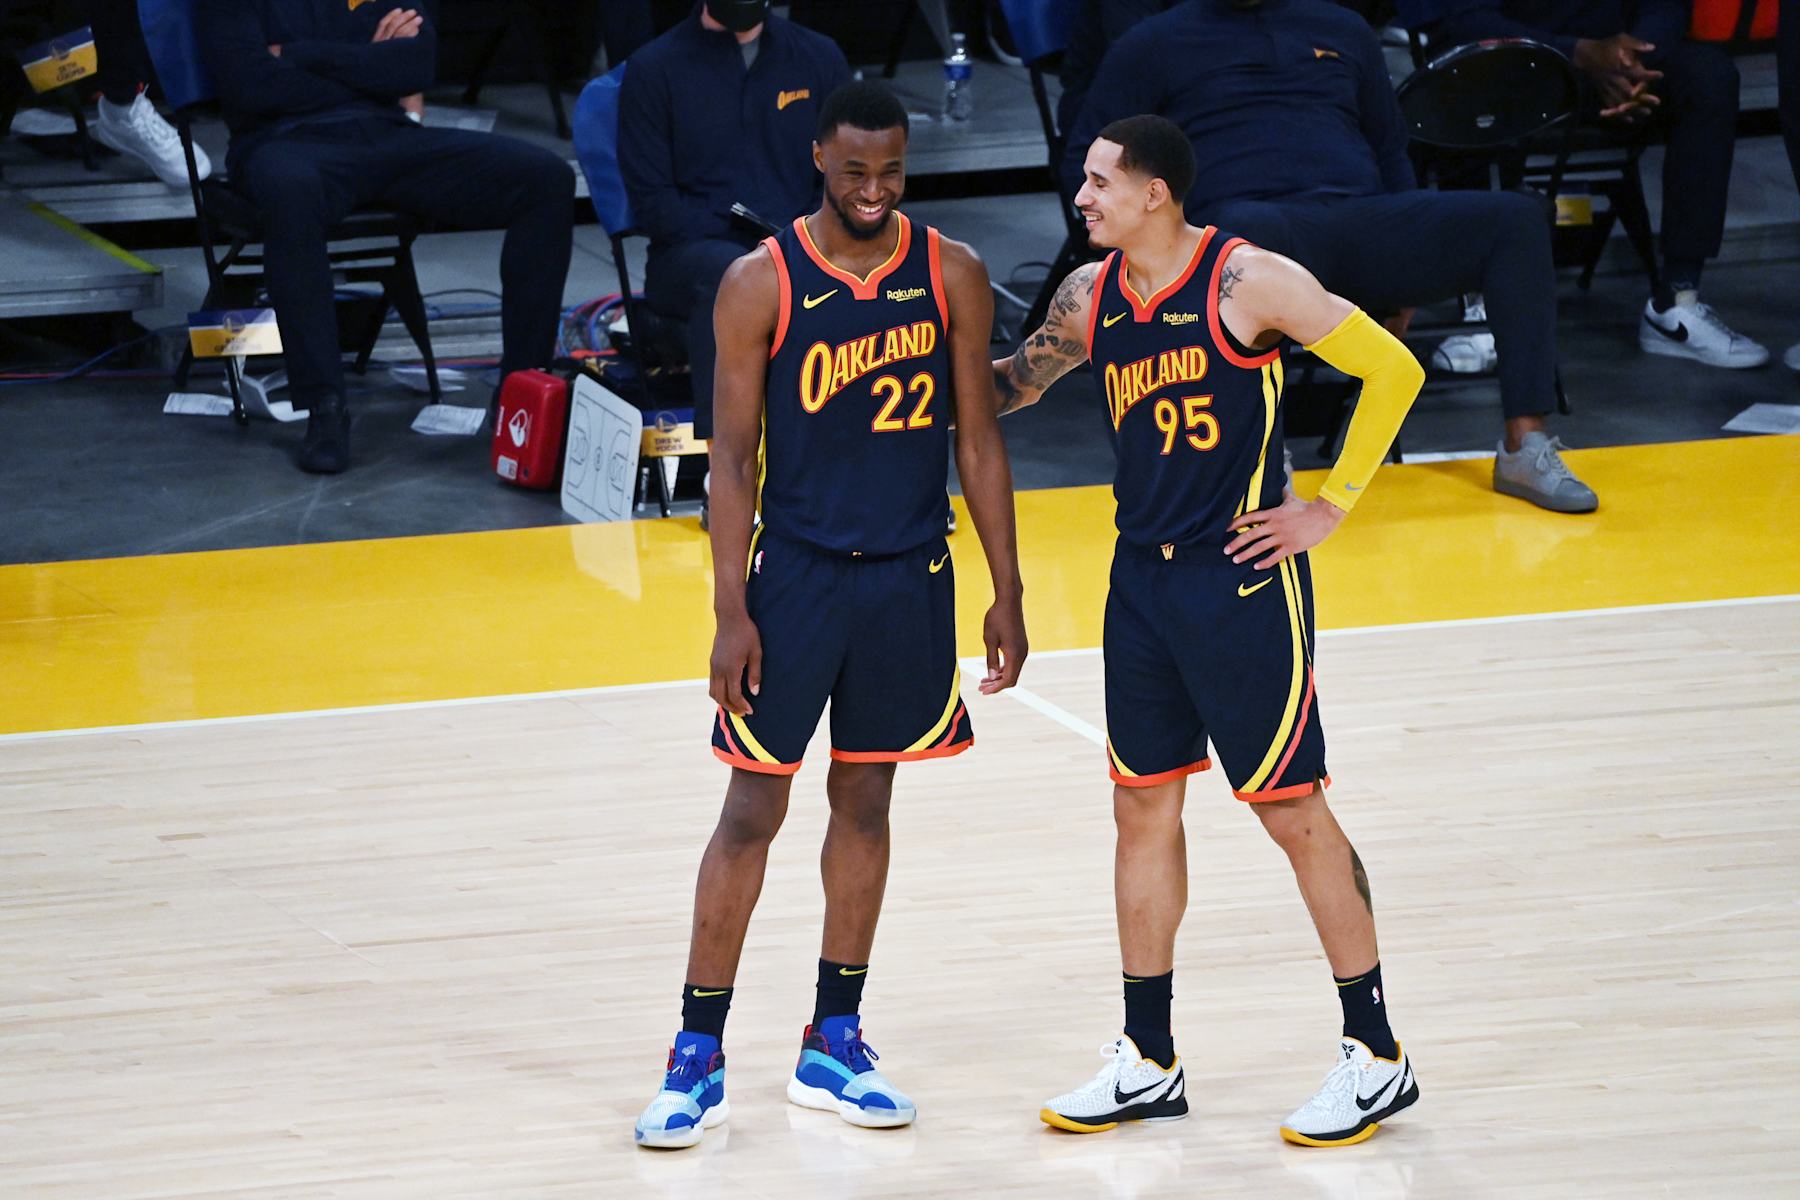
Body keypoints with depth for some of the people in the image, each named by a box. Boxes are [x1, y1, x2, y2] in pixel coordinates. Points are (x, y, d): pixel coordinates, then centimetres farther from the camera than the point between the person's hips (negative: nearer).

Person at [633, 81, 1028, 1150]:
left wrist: (1007, 595, 2)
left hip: (909, 579, 3)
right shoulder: (761, 285, -8)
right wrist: (731, 612, -11)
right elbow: (735, 457, -6)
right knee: (754, 810, -1)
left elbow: (979, 439, 4)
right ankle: (699, 1059, 5)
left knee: (865, 802, 11)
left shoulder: (952, 275, -1)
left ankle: (834, 1045, 21)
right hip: (796, 574, -3)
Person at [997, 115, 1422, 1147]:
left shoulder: (1250, 281, -14)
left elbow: (1394, 368, -13)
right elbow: (1011, 383, 23)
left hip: (1243, 580, -7)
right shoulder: (1091, 296, 5)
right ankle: (1148, 1065, 20)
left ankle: (1377, 1055, 8)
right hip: (1143, 580, 7)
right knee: (1143, 806, 10)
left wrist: (1330, 508, -11)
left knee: (1293, 811, -2)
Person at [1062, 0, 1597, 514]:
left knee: (1516, 218, -20)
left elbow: (1390, 149, 32)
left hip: (1363, 220, 4)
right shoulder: (1157, 44, 17)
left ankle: (1526, 448, -26)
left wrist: (1409, 266, 15)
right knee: (1251, 233, -43)